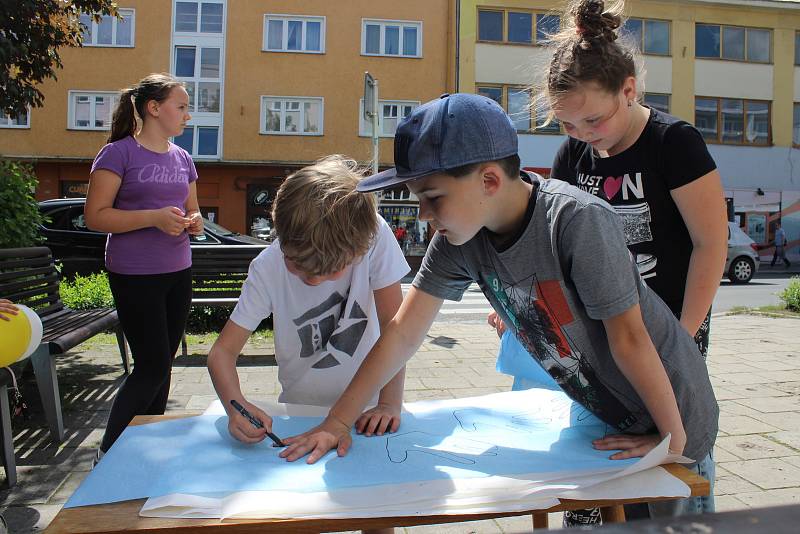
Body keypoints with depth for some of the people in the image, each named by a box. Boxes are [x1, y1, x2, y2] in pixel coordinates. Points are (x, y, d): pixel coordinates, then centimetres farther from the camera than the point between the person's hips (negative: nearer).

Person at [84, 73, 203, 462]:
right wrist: (154, 217, -23)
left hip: (177, 273, 7)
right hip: (135, 276, -6)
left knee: (162, 365, 12)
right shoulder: (119, 153, -8)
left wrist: (194, 222, -1)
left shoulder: (182, 159, 12)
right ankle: (108, 453, 10)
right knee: (152, 366, -7)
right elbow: (95, 216, -13)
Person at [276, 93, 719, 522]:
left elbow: (629, 338, -26)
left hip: (668, 412, -5)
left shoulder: (579, 222, -34)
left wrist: (673, 435, -15)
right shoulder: (458, 237, -16)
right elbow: (403, 334, -13)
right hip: (597, 412, 5)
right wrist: (337, 422, -14)